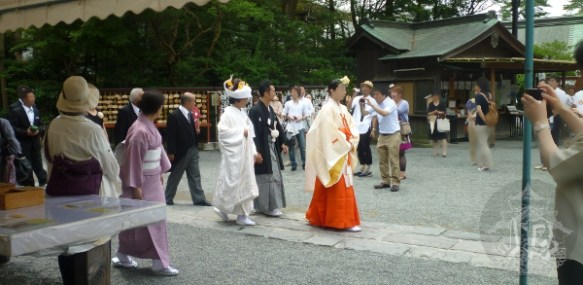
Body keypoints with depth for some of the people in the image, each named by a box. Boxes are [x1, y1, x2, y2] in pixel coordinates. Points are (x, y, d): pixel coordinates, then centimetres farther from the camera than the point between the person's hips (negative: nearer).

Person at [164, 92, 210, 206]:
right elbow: (170, 136, -15)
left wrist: (196, 147, 9)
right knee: (175, 176, 6)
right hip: (181, 152, -7)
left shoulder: (190, 114, 8)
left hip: (193, 150, 7)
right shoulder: (174, 115, -14)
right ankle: (168, 199, 20)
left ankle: (199, 199, 12)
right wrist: (171, 152, -16)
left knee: (195, 176, 8)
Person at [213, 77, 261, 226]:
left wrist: (254, 152, 8)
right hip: (233, 154, -8)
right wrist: (241, 132, -16)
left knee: (245, 183, 7)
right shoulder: (228, 113, -11)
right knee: (232, 183, -3)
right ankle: (221, 207, 18)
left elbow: (250, 135, 13)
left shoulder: (242, 113, 12)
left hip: (245, 154, 8)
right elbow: (223, 131, -21)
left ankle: (242, 215, 12)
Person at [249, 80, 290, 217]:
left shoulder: (270, 109, 10)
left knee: (274, 176, 14)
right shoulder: (255, 110, -18)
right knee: (266, 178, -2)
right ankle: (269, 207, 7)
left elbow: (277, 126, 17)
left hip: (272, 147, 10)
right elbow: (254, 133, -21)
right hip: (263, 149, -10)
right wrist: (257, 152, -23)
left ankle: (262, 206, 24)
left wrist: (283, 142, 9)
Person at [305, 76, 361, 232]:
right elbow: (331, 133, -20)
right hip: (333, 154, -9)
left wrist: (352, 143, -5)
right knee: (340, 188, -5)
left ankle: (318, 217, 23)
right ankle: (344, 221, 3)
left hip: (344, 153, 9)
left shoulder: (343, 109, 13)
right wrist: (346, 145, -13)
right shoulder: (328, 109, -13)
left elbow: (352, 128, 12)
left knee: (343, 188, 13)